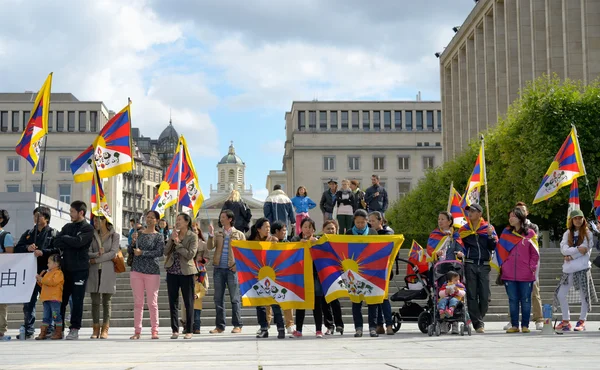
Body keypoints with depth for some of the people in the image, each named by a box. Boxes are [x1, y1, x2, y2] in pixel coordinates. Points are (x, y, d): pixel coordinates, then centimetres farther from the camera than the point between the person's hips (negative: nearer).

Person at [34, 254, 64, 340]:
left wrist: (42, 279, -15)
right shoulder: (48, 273, 23)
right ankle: (42, 333, 10)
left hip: (55, 298, -9)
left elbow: (53, 282, -21)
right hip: (46, 298, 9)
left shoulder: (58, 273, -6)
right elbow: (43, 284, 29)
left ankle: (58, 333, -1)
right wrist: (39, 280, 10)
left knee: (56, 316, -6)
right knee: (46, 317, 10)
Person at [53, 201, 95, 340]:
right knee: (61, 299, 5)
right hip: (66, 268, 5)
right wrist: (71, 243, -9)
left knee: (77, 301, -3)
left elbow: (78, 241, -19)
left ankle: (74, 329, 1)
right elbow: (56, 242, 4)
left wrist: (65, 238, -3)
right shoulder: (67, 227, 16)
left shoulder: (88, 228, -2)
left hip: (80, 269, -5)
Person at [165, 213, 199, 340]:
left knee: (188, 302, 2)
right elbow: (166, 252, 3)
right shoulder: (174, 235, 11)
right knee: (173, 302, 6)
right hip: (172, 272, 5)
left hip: (186, 272, -5)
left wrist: (178, 243, -12)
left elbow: (190, 254, -16)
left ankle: (189, 330, 8)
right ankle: (175, 330, 12)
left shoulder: (193, 236, -4)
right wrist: (172, 240, -8)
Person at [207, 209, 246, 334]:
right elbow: (210, 247, 1)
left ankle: (237, 325, 4)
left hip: (232, 269, -4)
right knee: (218, 299, 5)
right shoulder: (217, 234, 13)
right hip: (218, 269, 4)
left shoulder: (239, 234, 4)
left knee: (235, 299, -1)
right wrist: (211, 235, -13)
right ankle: (220, 326, 10)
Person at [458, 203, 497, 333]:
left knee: (485, 296, 0)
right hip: (470, 265, 0)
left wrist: (491, 235, -13)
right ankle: (478, 324, 0)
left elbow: (494, 247, 2)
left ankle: (478, 319, 19)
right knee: (472, 296, -3)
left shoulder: (488, 228, 8)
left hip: (484, 265, 0)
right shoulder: (464, 229, 11)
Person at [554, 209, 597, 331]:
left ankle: (582, 321, 9)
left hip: (582, 268, -4)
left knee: (584, 296, -2)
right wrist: (577, 249, -16)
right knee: (560, 294, 3)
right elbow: (563, 249, -3)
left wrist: (570, 256, -7)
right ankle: (566, 321, 14)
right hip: (568, 269, 4)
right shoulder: (567, 234, 12)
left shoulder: (588, 234, 3)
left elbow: (585, 251, -8)